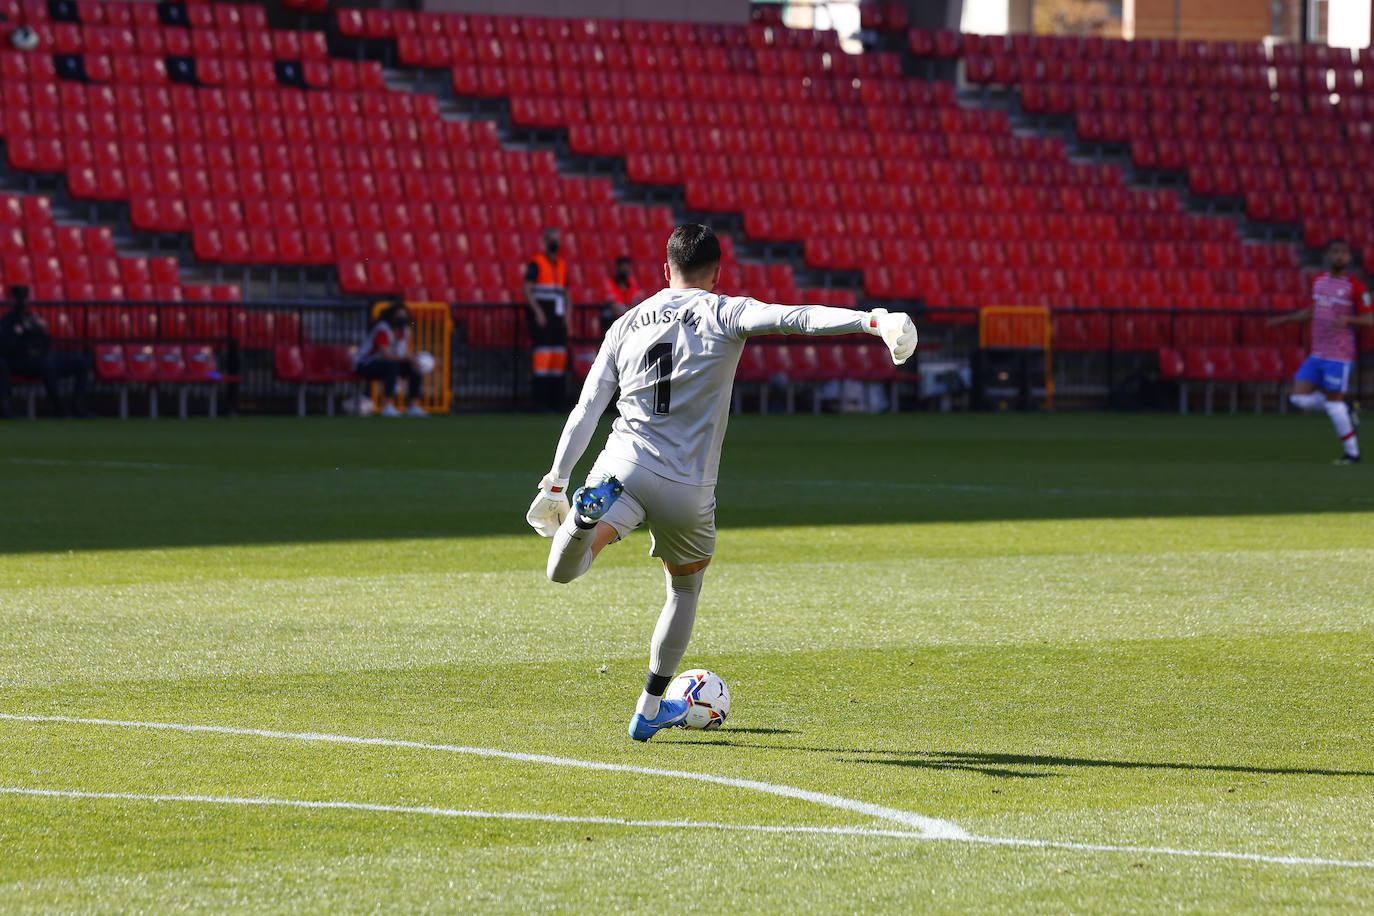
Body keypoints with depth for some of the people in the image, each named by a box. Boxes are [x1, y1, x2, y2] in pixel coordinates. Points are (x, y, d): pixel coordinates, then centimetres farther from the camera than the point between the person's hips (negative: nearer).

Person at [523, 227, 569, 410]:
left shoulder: (562, 265, 19)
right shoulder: (536, 263, -3)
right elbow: (527, 289, -9)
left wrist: (567, 315, 11)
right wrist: (538, 311, -17)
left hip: (558, 317, 7)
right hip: (541, 316, -7)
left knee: (560, 354, 2)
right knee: (543, 353, -13)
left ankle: (556, 400, 6)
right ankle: (541, 400, -14)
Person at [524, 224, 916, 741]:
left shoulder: (626, 324, 15)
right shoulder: (723, 314, 3)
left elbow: (585, 412, 14)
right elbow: (793, 319, -15)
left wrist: (556, 485, 19)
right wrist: (873, 321, -24)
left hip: (622, 466, 1)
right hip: (688, 490, -1)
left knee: (562, 572, -8)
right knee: (685, 586, 24)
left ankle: (590, 515, -40)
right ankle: (650, 711, 30)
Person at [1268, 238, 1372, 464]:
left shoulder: (1355, 286, -8)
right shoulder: (1319, 281, 11)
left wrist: (1347, 319, -27)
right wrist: (1286, 319, 27)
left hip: (1339, 355, -7)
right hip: (1317, 354, 7)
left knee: (1333, 400, -6)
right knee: (1299, 398, -1)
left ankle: (1352, 452, 7)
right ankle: (1346, 411, 17)